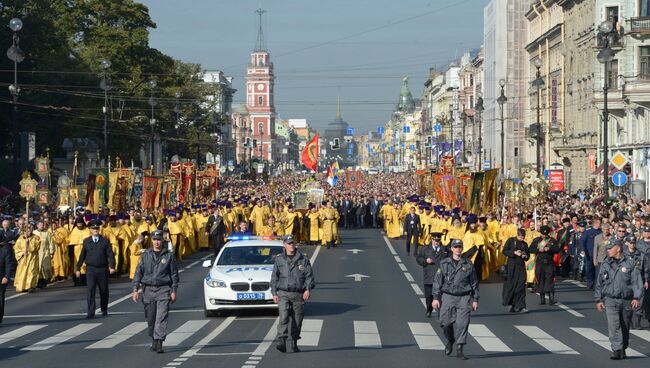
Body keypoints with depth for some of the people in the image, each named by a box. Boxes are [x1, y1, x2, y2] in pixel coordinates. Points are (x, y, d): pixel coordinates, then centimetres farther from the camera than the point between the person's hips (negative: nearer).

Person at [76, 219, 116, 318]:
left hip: (102, 269, 0)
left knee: (104, 290, 10)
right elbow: (82, 256, 10)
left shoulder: (105, 241, 2)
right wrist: (78, 268, 10)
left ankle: (104, 310, 28)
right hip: (90, 269, 0)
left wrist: (112, 266, -11)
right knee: (90, 290, -10)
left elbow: (110, 254, -1)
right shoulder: (86, 241, 6)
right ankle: (91, 312, -11)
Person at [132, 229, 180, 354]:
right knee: (150, 318, 8)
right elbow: (138, 273, 7)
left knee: (161, 318, -12)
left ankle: (159, 342, -16)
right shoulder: (145, 255, 7)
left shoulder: (169, 255, 4)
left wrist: (174, 291, 1)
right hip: (148, 289, 2)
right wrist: (135, 289, -2)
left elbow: (174, 274, 6)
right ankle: (153, 340, 24)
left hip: (163, 289, -2)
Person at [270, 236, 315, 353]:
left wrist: (308, 289, -11)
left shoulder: (303, 260, 6)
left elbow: (309, 275, 3)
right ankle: (281, 342, -24)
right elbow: (274, 277, 10)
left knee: (297, 320, 5)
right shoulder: (279, 260, 7)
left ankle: (294, 343, 18)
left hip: (298, 294, 1)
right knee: (283, 318, -16)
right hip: (283, 294, -1)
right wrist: (274, 293, 2)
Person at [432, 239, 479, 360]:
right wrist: (436, 298, -1)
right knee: (446, 323, -3)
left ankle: (459, 350, -5)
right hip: (448, 297, 0)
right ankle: (449, 340, 28)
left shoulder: (468, 264, 7)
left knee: (462, 323, -10)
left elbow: (474, 283, 12)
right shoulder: (444, 264, 6)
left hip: (464, 297, 0)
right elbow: (437, 281, 6)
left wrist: (475, 300, 8)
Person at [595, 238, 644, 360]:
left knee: (625, 327, 9)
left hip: (627, 301, 0)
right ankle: (617, 350, -16)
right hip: (610, 301, 0)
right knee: (614, 326, -13)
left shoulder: (630, 264, 1)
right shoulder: (605, 265, 7)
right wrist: (598, 300, 7)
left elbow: (637, 282, -2)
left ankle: (623, 349, 23)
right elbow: (599, 284, 12)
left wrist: (636, 298, -12)